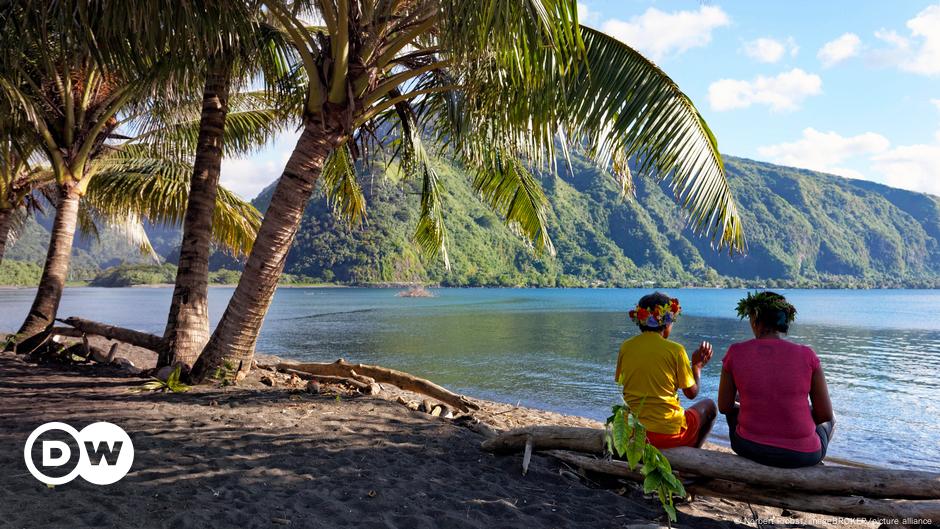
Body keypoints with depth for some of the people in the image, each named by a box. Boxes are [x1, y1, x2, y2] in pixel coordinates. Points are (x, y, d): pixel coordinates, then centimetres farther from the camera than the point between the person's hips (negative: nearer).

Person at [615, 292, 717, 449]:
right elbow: (691, 393, -4)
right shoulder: (675, 350, -13)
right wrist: (697, 366, 15)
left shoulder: (625, 347, -4)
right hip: (668, 434, -4)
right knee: (709, 405, 25)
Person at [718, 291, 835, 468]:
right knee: (829, 421, 35)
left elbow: (724, 407, -1)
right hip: (801, 454, 0)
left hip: (749, 447, 1)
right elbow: (825, 414, -5)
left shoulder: (735, 353, -11)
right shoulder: (807, 355, -12)